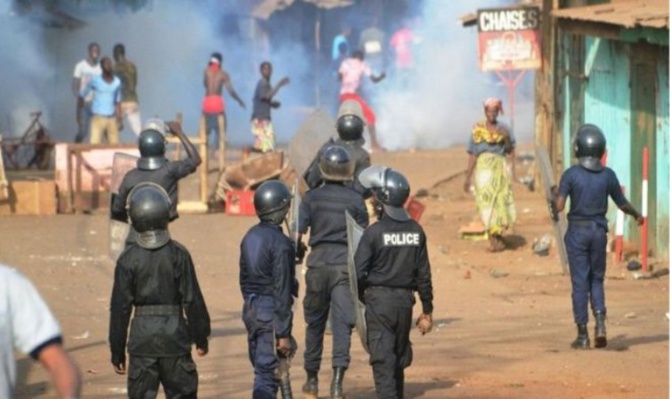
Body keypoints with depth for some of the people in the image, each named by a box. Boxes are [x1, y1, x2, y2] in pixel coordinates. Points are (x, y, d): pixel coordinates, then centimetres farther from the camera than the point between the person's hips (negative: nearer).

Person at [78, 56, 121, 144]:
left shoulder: (117, 82, 7)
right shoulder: (95, 80, -4)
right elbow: (82, 95, 5)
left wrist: (119, 119, 7)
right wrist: (80, 113, 3)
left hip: (112, 118, 4)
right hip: (98, 117, -4)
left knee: (114, 144, 2)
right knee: (95, 143, -14)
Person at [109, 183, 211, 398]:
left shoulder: (128, 259, -5)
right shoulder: (178, 254, -6)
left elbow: (120, 308, -2)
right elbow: (193, 300, -3)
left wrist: (117, 351, 6)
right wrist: (201, 337, 9)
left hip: (142, 335, 0)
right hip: (174, 334, 0)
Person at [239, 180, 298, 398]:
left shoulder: (250, 237, 8)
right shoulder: (280, 243, -17)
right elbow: (282, 290, -18)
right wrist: (284, 333, -16)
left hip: (250, 309, 8)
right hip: (271, 312, -8)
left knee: (262, 368, 18)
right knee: (267, 374, -7)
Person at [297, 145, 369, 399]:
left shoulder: (312, 198, 1)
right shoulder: (356, 200, 1)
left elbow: (299, 233, -4)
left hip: (318, 264, 1)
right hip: (346, 265, -1)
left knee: (314, 322, 14)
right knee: (342, 323, -4)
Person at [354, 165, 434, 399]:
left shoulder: (375, 232, -12)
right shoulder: (415, 231, 3)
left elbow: (358, 272, -13)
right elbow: (423, 274, 6)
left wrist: (358, 298, 6)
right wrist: (427, 311, 12)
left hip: (378, 300, -5)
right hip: (405, 300, 5)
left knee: (383, 360, -6)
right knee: (399, 358, 18)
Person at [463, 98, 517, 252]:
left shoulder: (504, 129, 7)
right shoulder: (478, 129, 3)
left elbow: (510, 151, 6)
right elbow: (472, 154, 3)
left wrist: (506, 138, -13)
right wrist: (468, 177, 1)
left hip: (500, 167, 2)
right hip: (483, 168, -2)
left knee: (501, 201, 1)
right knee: (487, 202, -7)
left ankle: (498, 236, 17)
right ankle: (493, 239, -5)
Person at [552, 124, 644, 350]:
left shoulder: (571, 174, -11)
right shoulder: (608, 175, -4)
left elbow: (559, 206, -16)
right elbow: (622, 204, 5)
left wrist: (554, 204, 8)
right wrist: (637, 215, 25)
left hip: (577, 231, -2)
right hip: (599, 231, 2)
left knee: (580, 282, 4)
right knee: (597, 280, 16)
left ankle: (582, 335, 4)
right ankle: (600, 323, -5)